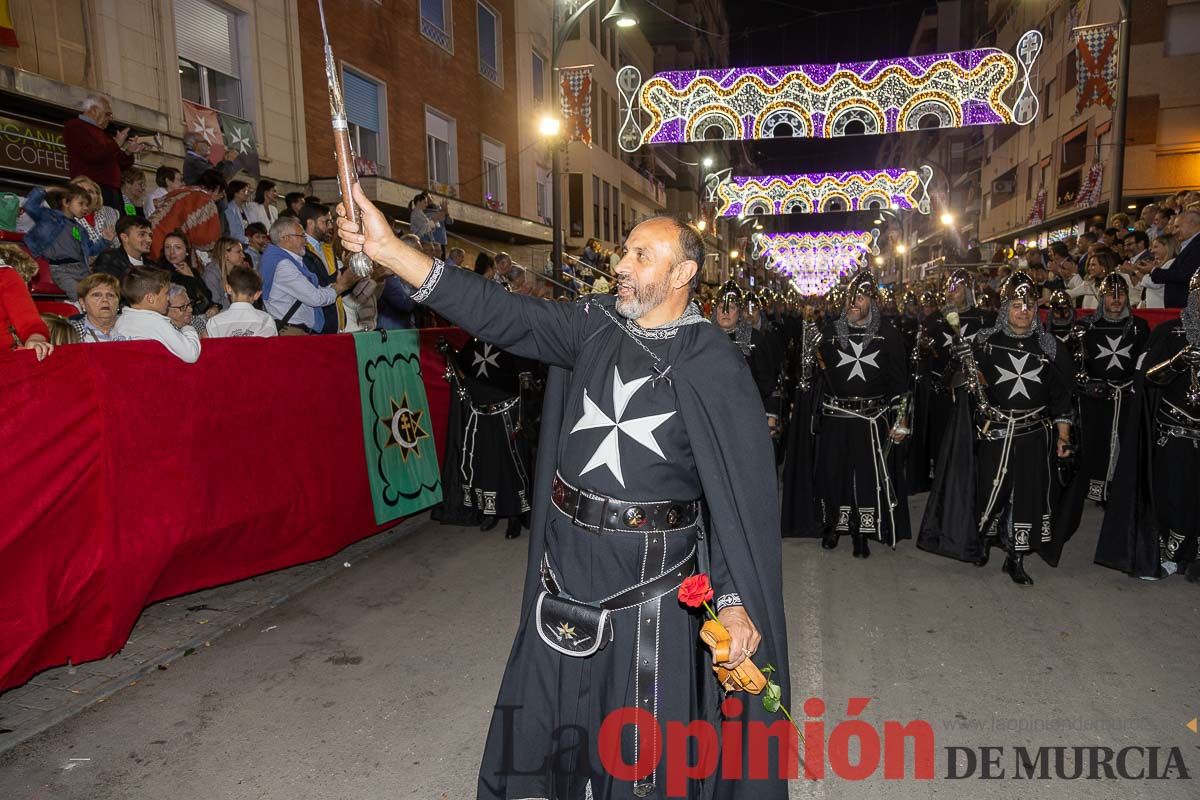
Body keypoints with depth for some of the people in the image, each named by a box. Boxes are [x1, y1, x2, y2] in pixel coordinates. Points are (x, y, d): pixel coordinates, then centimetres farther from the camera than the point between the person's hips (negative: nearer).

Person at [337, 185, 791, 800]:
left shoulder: (714, 366, -11)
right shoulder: (594, 325, 0)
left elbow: (745, 490, -12)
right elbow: (501, 313, -7)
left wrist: (737, 601, -15)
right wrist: (389, 250, -15)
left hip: (649, 575, -4)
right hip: (566, 563, 5)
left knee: (642, 749, 12)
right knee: (542, 713, 22)